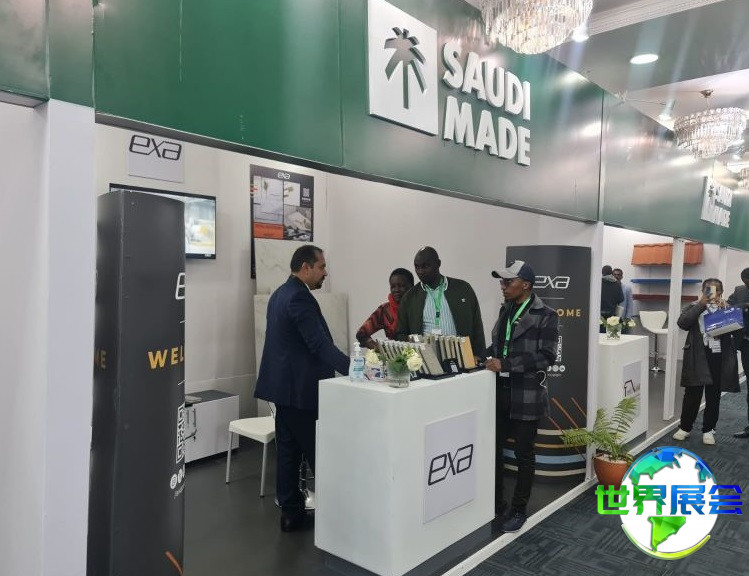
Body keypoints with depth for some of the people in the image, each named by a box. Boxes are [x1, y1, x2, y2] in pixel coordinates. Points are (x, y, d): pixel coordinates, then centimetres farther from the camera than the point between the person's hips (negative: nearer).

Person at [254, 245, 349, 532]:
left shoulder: (281, 293, 13)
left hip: (283, 384, 10)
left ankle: (290, 511, 21)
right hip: (300, 388, -10)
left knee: (288, 449, 13)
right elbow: (320, 345, -25)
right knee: (318, 454, 0)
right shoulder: (300, 298, -19)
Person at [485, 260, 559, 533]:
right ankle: (496, 504, 28)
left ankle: (518, 510, 25)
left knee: (523, 454, 9)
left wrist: (505, 364, -21)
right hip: (499, 392, 6)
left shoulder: (545, 316, -9)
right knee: (493, 448, 11)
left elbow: (546, 357, -17)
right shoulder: (505, 310, 12)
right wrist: (485, 355, 0)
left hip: (526, 396, -6)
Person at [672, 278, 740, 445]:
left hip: (719, 357, 1)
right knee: (692, 394, 5)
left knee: (714, 395, 9)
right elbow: (682, 323, -14)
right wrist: (701, 304, -16)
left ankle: (708, 429, 22)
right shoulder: (694, 307, 3)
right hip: (698, 357, -1)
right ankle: (685, 427, 18)